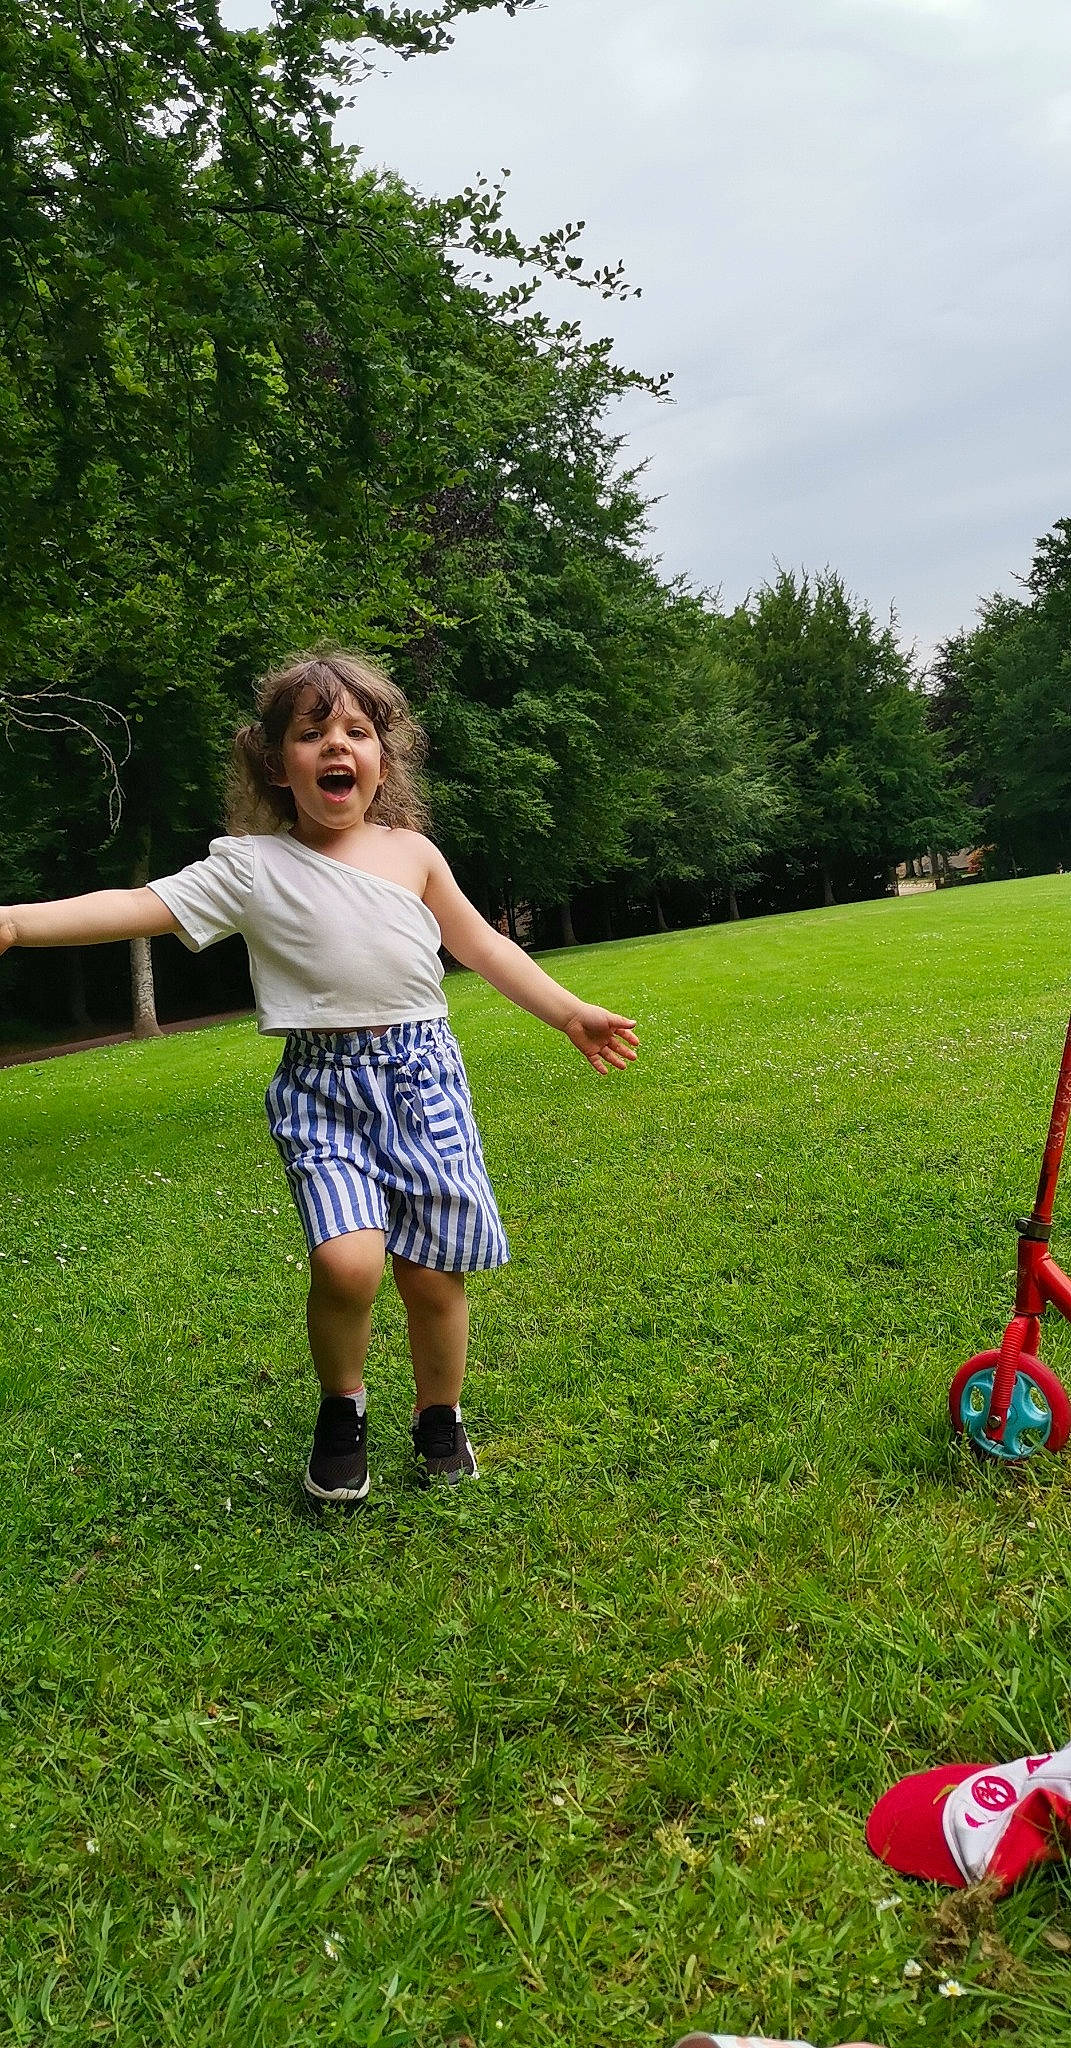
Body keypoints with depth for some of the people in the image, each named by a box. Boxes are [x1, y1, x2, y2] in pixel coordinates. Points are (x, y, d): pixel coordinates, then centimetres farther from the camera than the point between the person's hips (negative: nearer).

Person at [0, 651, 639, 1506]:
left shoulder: (411, 852, 9)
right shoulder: (252, 865, 1)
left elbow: (483, 945, 18)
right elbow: (143, 906, -8)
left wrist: (570, 1011, 18)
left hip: (422, 1074, 2)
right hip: (322, 1089, -2)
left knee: (434, 1271, -1)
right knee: (347, 1259, -21)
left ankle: (441, 1419, 27)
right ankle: (342, 1409, 10)